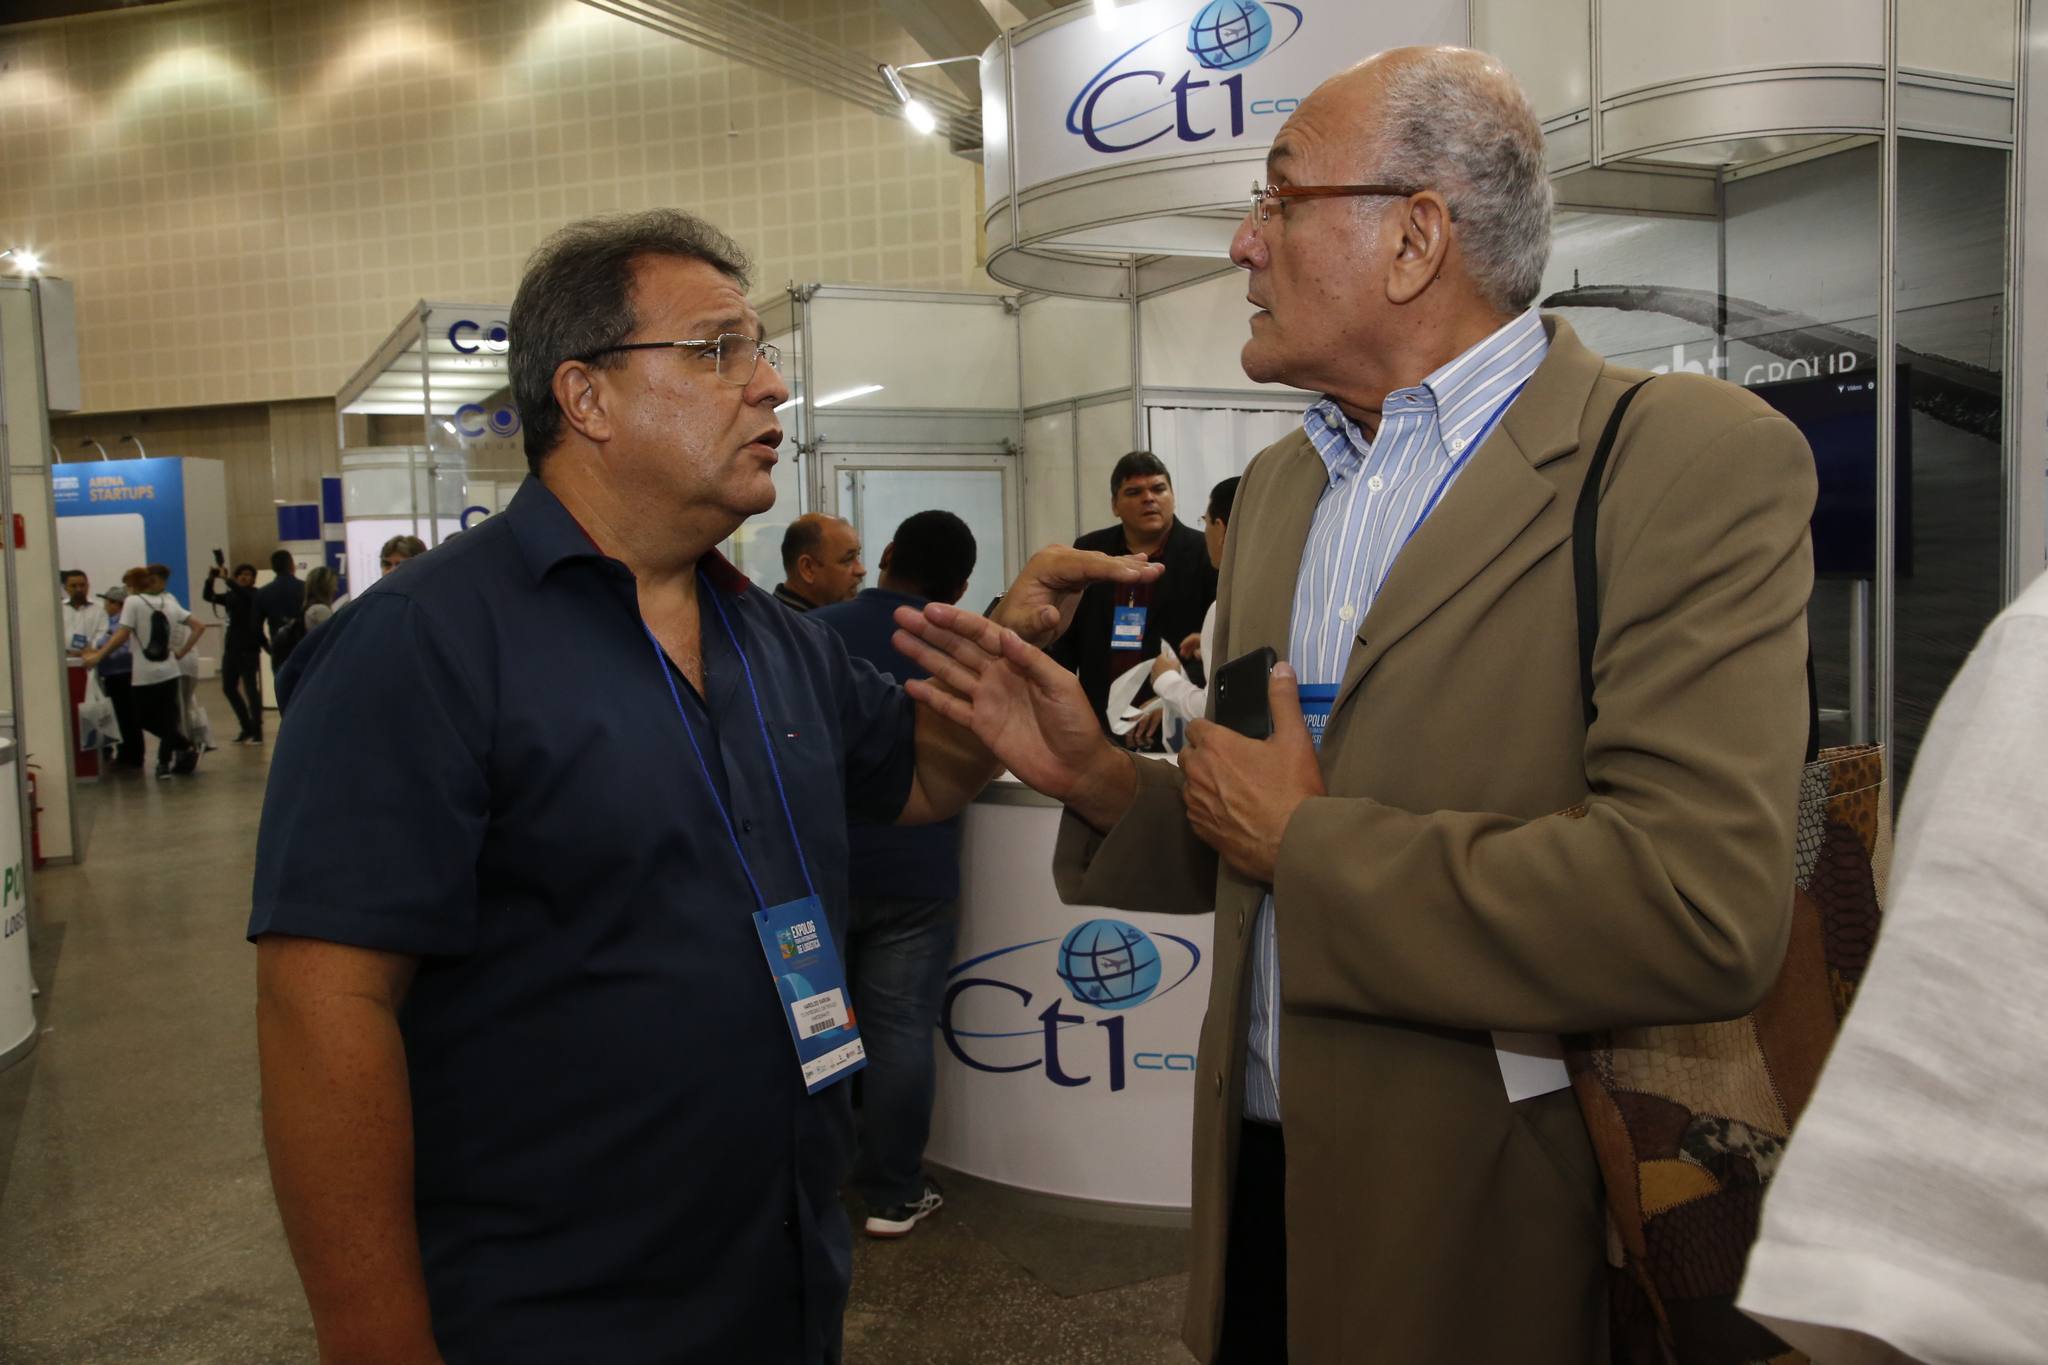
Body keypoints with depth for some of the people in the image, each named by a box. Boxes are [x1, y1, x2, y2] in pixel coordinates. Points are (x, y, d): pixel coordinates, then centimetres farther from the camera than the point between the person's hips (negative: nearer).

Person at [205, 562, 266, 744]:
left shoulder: (256, 595, -4)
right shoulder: (230, 596, 11)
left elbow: (241, 592, -23)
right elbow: (208, 596, 4)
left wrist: (225, 578, -27)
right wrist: (210, 578, -11)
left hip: (249, 648, -6)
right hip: (231, 647, 6)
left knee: (250, 688, -9)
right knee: (229, 687, 10)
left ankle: (256, 730, -5)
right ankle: (247, 727, 21)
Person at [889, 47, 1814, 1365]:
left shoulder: (1691, 457, -15)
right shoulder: (1278, 483, 8)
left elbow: (1703, 907, -27)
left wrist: (1304, 838, -19)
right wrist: (1100, 779, -3)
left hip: (1501, 1231, -5)